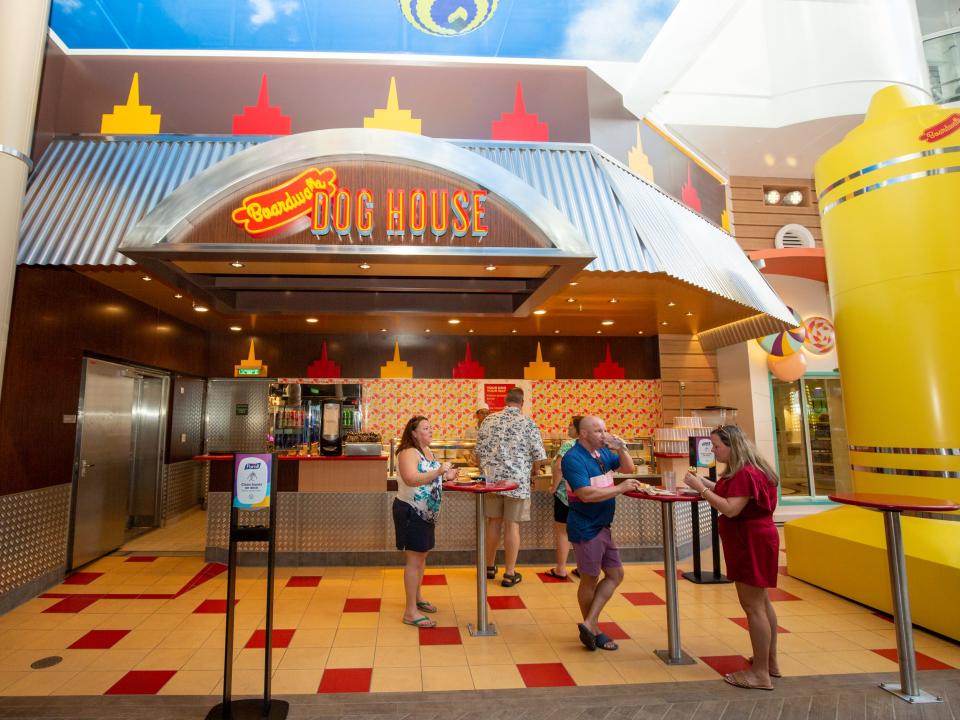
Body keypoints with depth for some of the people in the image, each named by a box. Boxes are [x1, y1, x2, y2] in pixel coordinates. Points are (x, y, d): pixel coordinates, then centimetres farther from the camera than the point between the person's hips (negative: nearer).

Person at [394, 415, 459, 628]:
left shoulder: (428, 451, 12)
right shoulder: (408, 452, -17)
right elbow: (411, 479, -34)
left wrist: (446, 477, 8)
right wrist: (438, 471, -37)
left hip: (426, 512, 10)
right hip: (411, 511, -9)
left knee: (422, 555, 20)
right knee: (413, 559, -4)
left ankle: (417, 597, 37)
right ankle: (410, 611, 4)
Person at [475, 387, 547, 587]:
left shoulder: (489, 420, 4)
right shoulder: (528, 423, -5)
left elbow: (479, 452, 7)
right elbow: (539, 457, -6)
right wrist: (532, 471, 14)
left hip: (492, 479, 3)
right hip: (517, 481, -3)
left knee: (493, 522, 15)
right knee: (512, 525, 5)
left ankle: (490, 566, 30)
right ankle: (509, 574, 13)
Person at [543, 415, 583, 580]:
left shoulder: (568, 444, -13)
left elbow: (559, 467, -24)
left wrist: (554, 487, -12)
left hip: (567, 493, -6)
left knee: (561, 530, 6)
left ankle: (561, 569, 12)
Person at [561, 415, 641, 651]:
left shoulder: (602, 453, 6)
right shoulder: (573, 459, -19)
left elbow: (629, 468, 16)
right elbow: (586, 494, -27)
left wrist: (621, 449, -3)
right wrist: (620, 489, -21)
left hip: (602, 526, 9)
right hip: (585, 528, -9)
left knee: (615, 574, 13)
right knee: (590, 579, 7)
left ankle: (589, 624, 17)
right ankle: (593, 631, 26)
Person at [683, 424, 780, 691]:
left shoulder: (745, 474, -22)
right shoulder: (739, 471, 12)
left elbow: (731, 509, -28)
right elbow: (727, 493, 13)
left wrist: (701, 488, -25)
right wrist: (704, 483, 3)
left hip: (752, 542, -11)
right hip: (750, 541, 11)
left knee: (752, 606, -4)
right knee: (761, 602, 18)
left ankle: (760, 673, 4)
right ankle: (770, 662, 31)